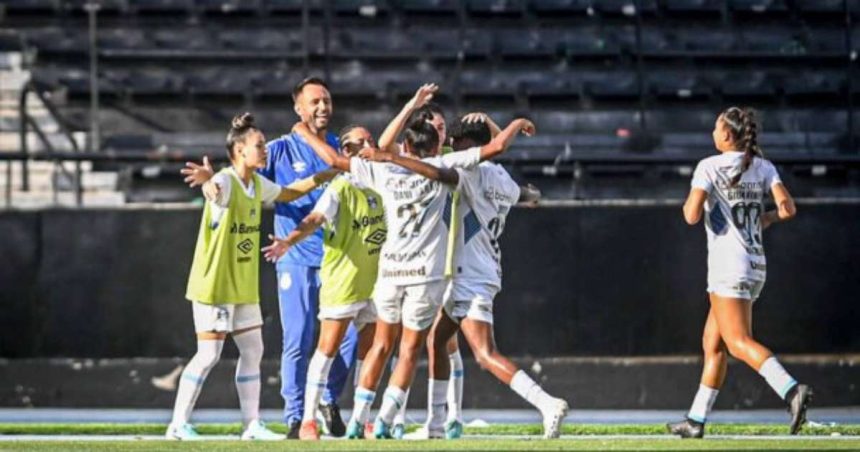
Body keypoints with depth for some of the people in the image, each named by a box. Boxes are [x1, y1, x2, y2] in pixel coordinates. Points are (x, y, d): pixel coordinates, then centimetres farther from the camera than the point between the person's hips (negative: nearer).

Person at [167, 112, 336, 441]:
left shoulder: (258, 185, 8)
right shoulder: (225, 183, -19)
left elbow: (287, 194, 29)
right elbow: (216, 186, -45)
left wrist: (322, 177, 24)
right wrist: (207, 177, -69)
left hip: (244, 286, 8)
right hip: (214, 284, -8)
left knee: (253, 351, 9)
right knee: (208, 355, -8)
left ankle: (252, 424, 16)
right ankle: (178, 424, -1)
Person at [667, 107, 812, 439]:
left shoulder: (709, 167, -7)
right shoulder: (764, 168, 8)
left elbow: (692, 216, -16)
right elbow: (788, 209, -3)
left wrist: (689, 203, 6)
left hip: (729, 265, -7)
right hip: (756, 265, 7)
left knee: (739, 342, -14)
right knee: (713, 343, 14)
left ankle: (792, 390, -35)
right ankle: (696, 420, 17)